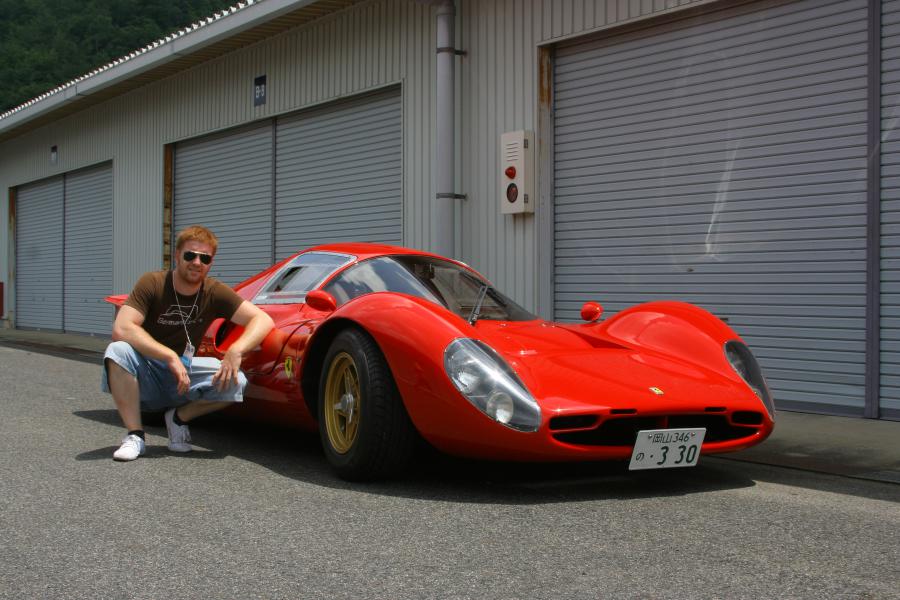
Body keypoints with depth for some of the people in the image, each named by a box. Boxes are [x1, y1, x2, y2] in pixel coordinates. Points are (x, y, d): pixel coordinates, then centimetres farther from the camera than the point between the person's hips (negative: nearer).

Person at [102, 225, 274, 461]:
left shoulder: (214, 292, -7)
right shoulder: (153, 283, -14)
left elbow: (263, 320, -14)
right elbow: (121, 329, -27)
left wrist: (236, 349, -33)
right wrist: (170, 356, -34)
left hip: (184, 374, 2)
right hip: (146, 379, -2)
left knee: (235, 381, -23)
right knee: (117, 351, -33)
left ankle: (179, 417, 3)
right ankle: (134, 435, -20)